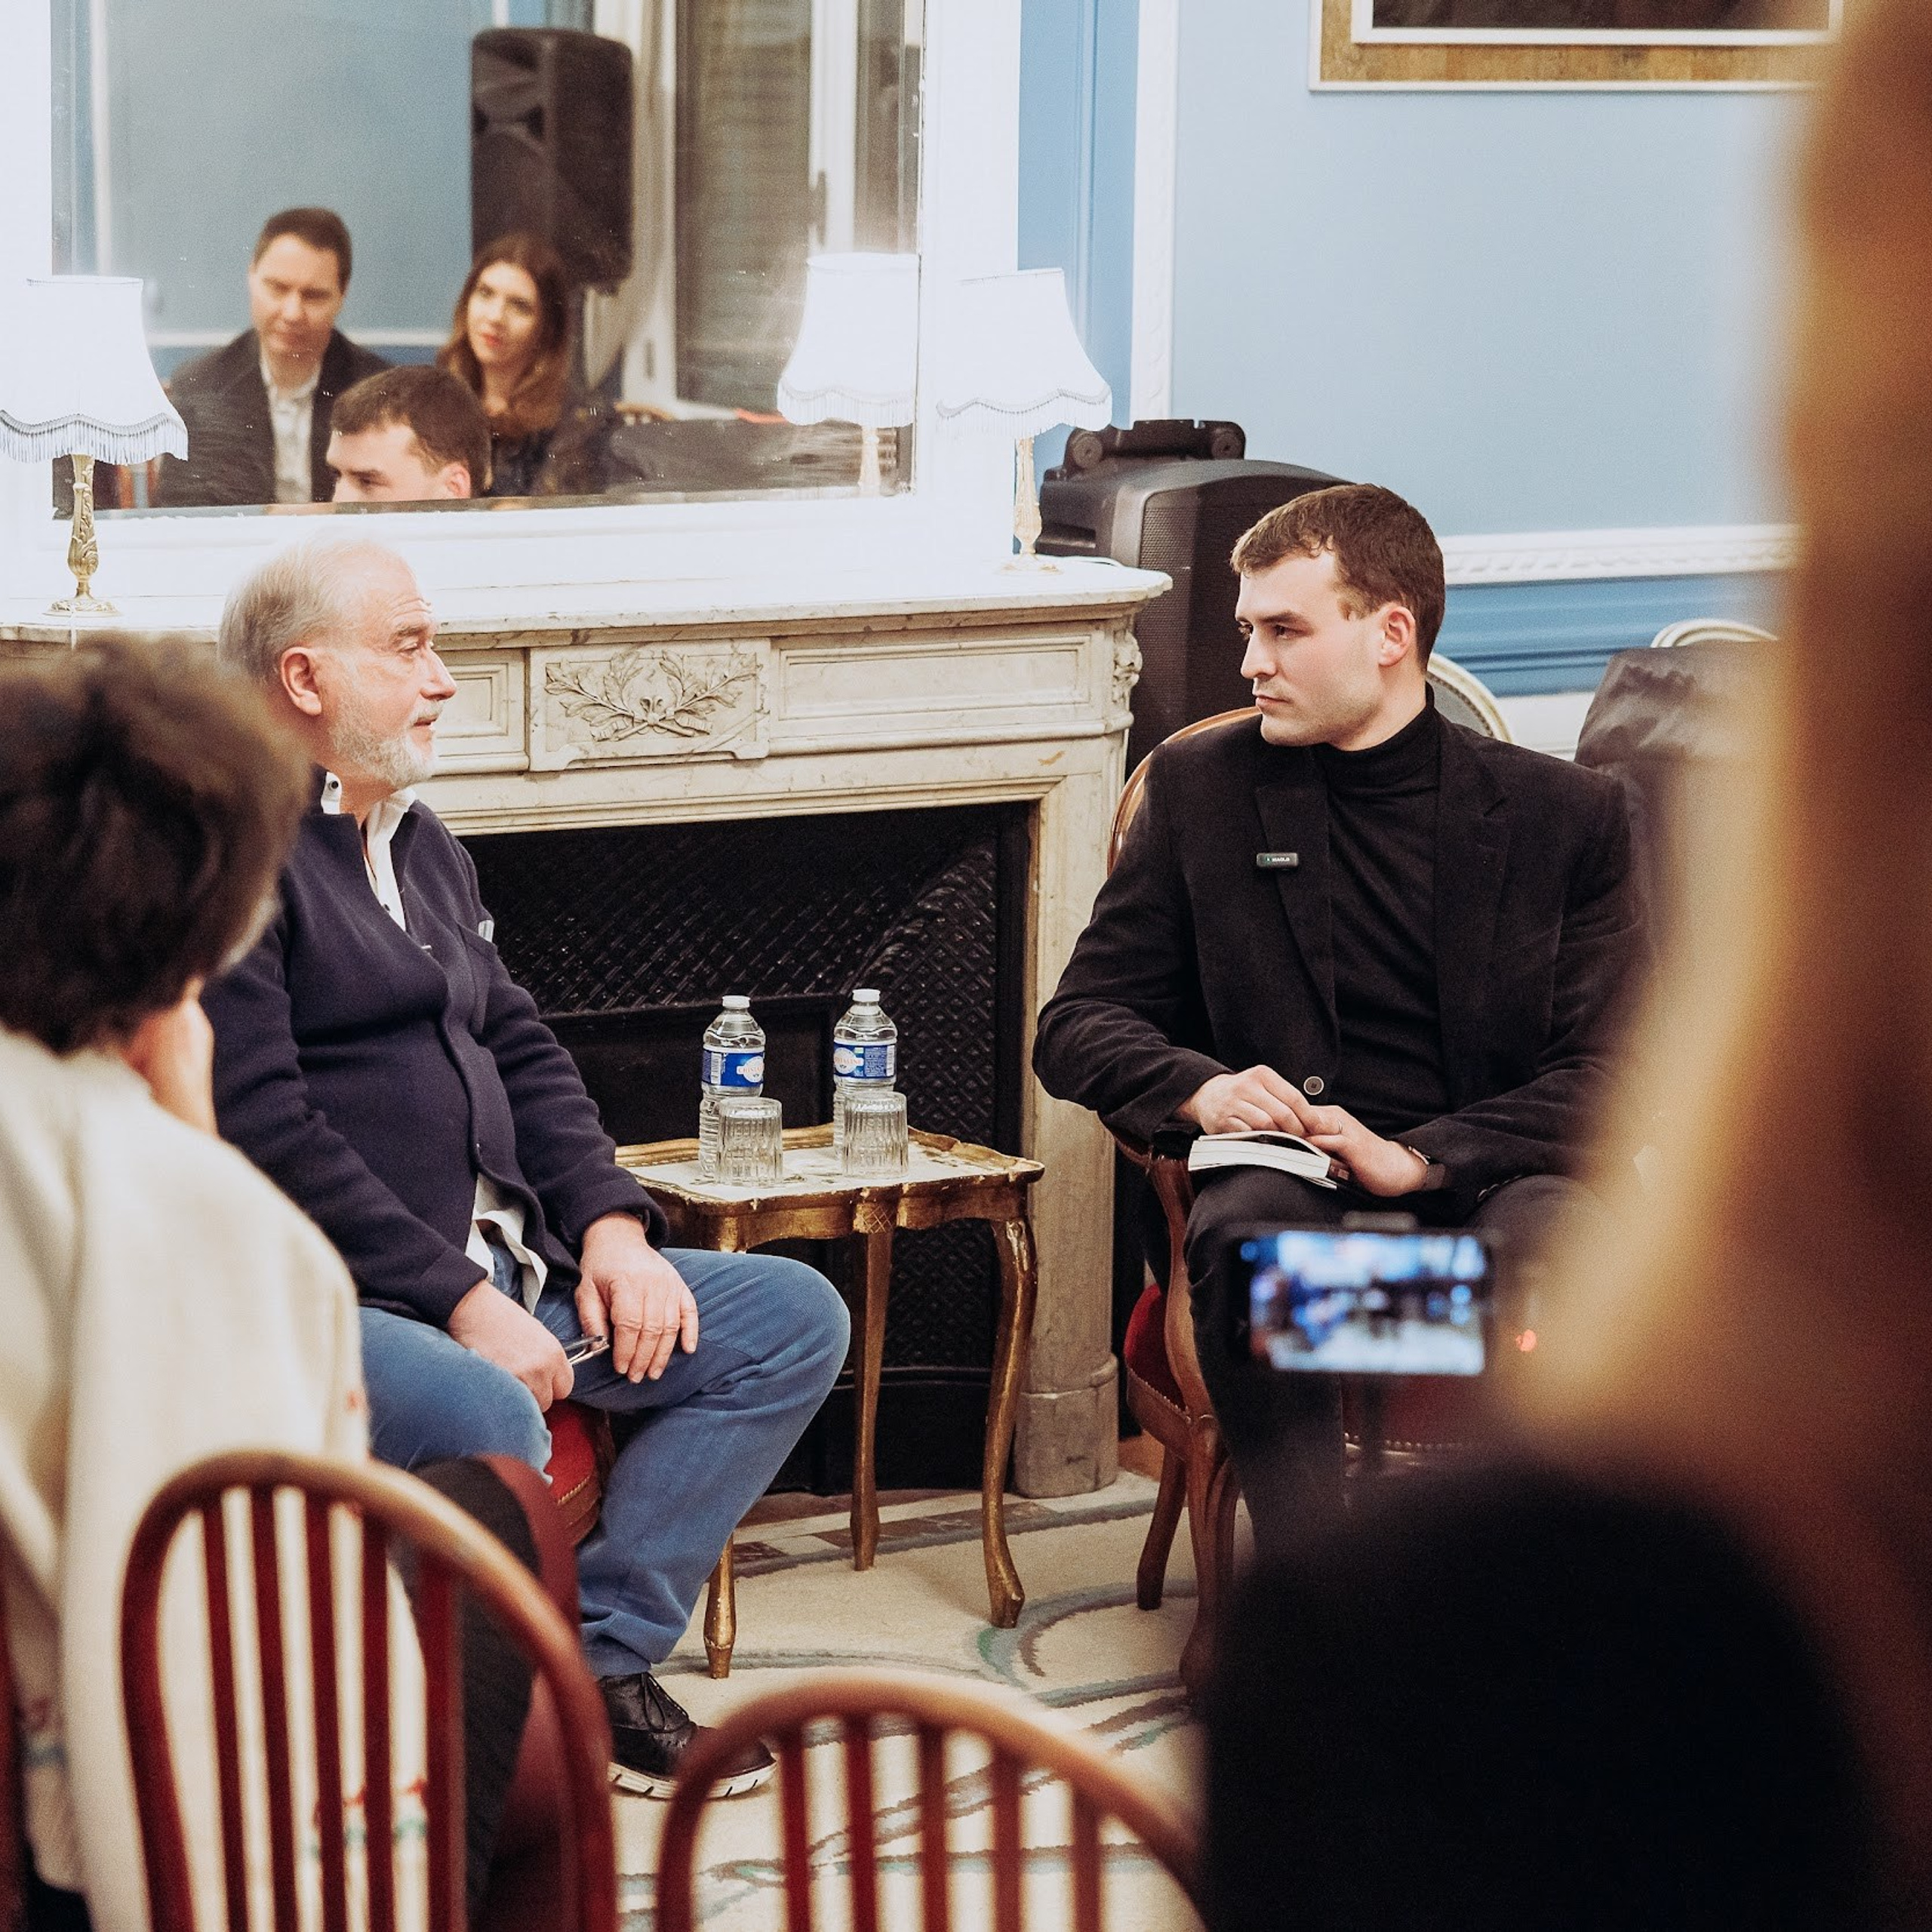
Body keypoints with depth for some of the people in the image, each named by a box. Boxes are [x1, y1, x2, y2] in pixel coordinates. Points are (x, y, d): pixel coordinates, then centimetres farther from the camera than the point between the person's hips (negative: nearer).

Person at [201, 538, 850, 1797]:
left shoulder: (423, 845, 21)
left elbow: (523, 1055, 21)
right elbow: (266, 1127, -18)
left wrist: (610, 1224, 3)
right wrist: (459, 1302, -20)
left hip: (501, 1274, 10)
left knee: (795, 1317, 3)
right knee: (486, 1421, -39)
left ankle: (602, 1657, 2)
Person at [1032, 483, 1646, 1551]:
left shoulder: (1565, 813, 8)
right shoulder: (1202, 786, 12)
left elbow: (1608, 1074, 1)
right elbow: (1075, 1025, 13)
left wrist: (1419, 1156, -15)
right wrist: (1198, 1087, -10)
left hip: (1483, 1187, 0)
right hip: (1289, 1181, 1)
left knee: (1558, 1234, -36)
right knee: (1247, 1221, -36)